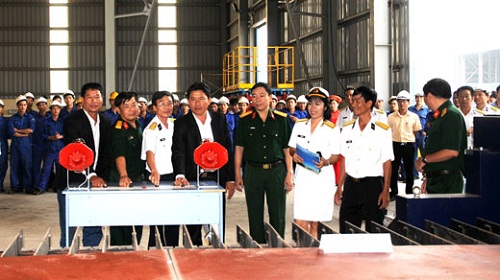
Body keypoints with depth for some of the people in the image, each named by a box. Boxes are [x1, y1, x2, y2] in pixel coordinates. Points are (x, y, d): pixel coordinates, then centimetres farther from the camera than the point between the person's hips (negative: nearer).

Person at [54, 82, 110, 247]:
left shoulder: (105, 123, 9)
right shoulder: (72, 121, -12)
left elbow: (105, 153, 11)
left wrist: (103, 177, -4)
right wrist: (92, 176, -33)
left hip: (95, 182, 6)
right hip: (71, 182, -6)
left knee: (94, 230, 8)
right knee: (69, 232, 1)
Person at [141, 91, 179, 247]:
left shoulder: (174, 124, 7)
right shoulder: (152, 128, -13)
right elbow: (149, 152, -26)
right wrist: (154, 172, -43)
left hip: (173, 176, 6)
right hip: (157, 178, -6)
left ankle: (172, 249, 20)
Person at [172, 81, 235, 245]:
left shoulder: (220, 120, 8)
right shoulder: (181, 124, -2)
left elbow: (228, 150, 10)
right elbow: (178, 152, -14)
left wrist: (230, 179, 4)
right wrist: (180, 175, -32)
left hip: (217, 178, 3)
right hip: (192, 181, -2)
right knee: (193, 227, 1)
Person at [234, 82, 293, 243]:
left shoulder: (281, 119, 4)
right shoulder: (245, 121, 4)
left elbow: (287, 149, 5)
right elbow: (239, 148, 6)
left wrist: (290, 173, -2)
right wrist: (237, 175, 1)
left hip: (277, 170, 0)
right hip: (253, 171, 0)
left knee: (278, 215, 4)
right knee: (255, 216, 6)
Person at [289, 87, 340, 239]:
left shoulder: (332, 129, 1)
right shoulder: (299, 125, 11)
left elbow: (336, 156, 2)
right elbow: (292, 148, 16)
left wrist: (326, 162, -19)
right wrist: (294, 155, -6)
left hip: (322, 176, -2)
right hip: (302, 175, 3)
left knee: (315, 223, 1)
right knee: (299, 223, -5)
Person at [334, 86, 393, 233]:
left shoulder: (383, 130, -4)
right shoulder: (348, 129, 10)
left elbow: (387, 162, -4)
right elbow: (344, 160, 13)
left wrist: (385, 191, -9)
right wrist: (339, 187, 9)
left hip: (373, 184, -4)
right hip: (351, 185, 4)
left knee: (373, 232, 3)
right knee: (346, 231, 6)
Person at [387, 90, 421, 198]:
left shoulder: (414, 117, 1)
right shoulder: (391, 117, 4)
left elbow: (416, 132, 9)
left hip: (409, 145, 0)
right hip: (395, 144, 1)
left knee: (409, 170, 7)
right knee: (393, 169, 3)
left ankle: (409, 192, 17)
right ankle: (393, 192, 13)